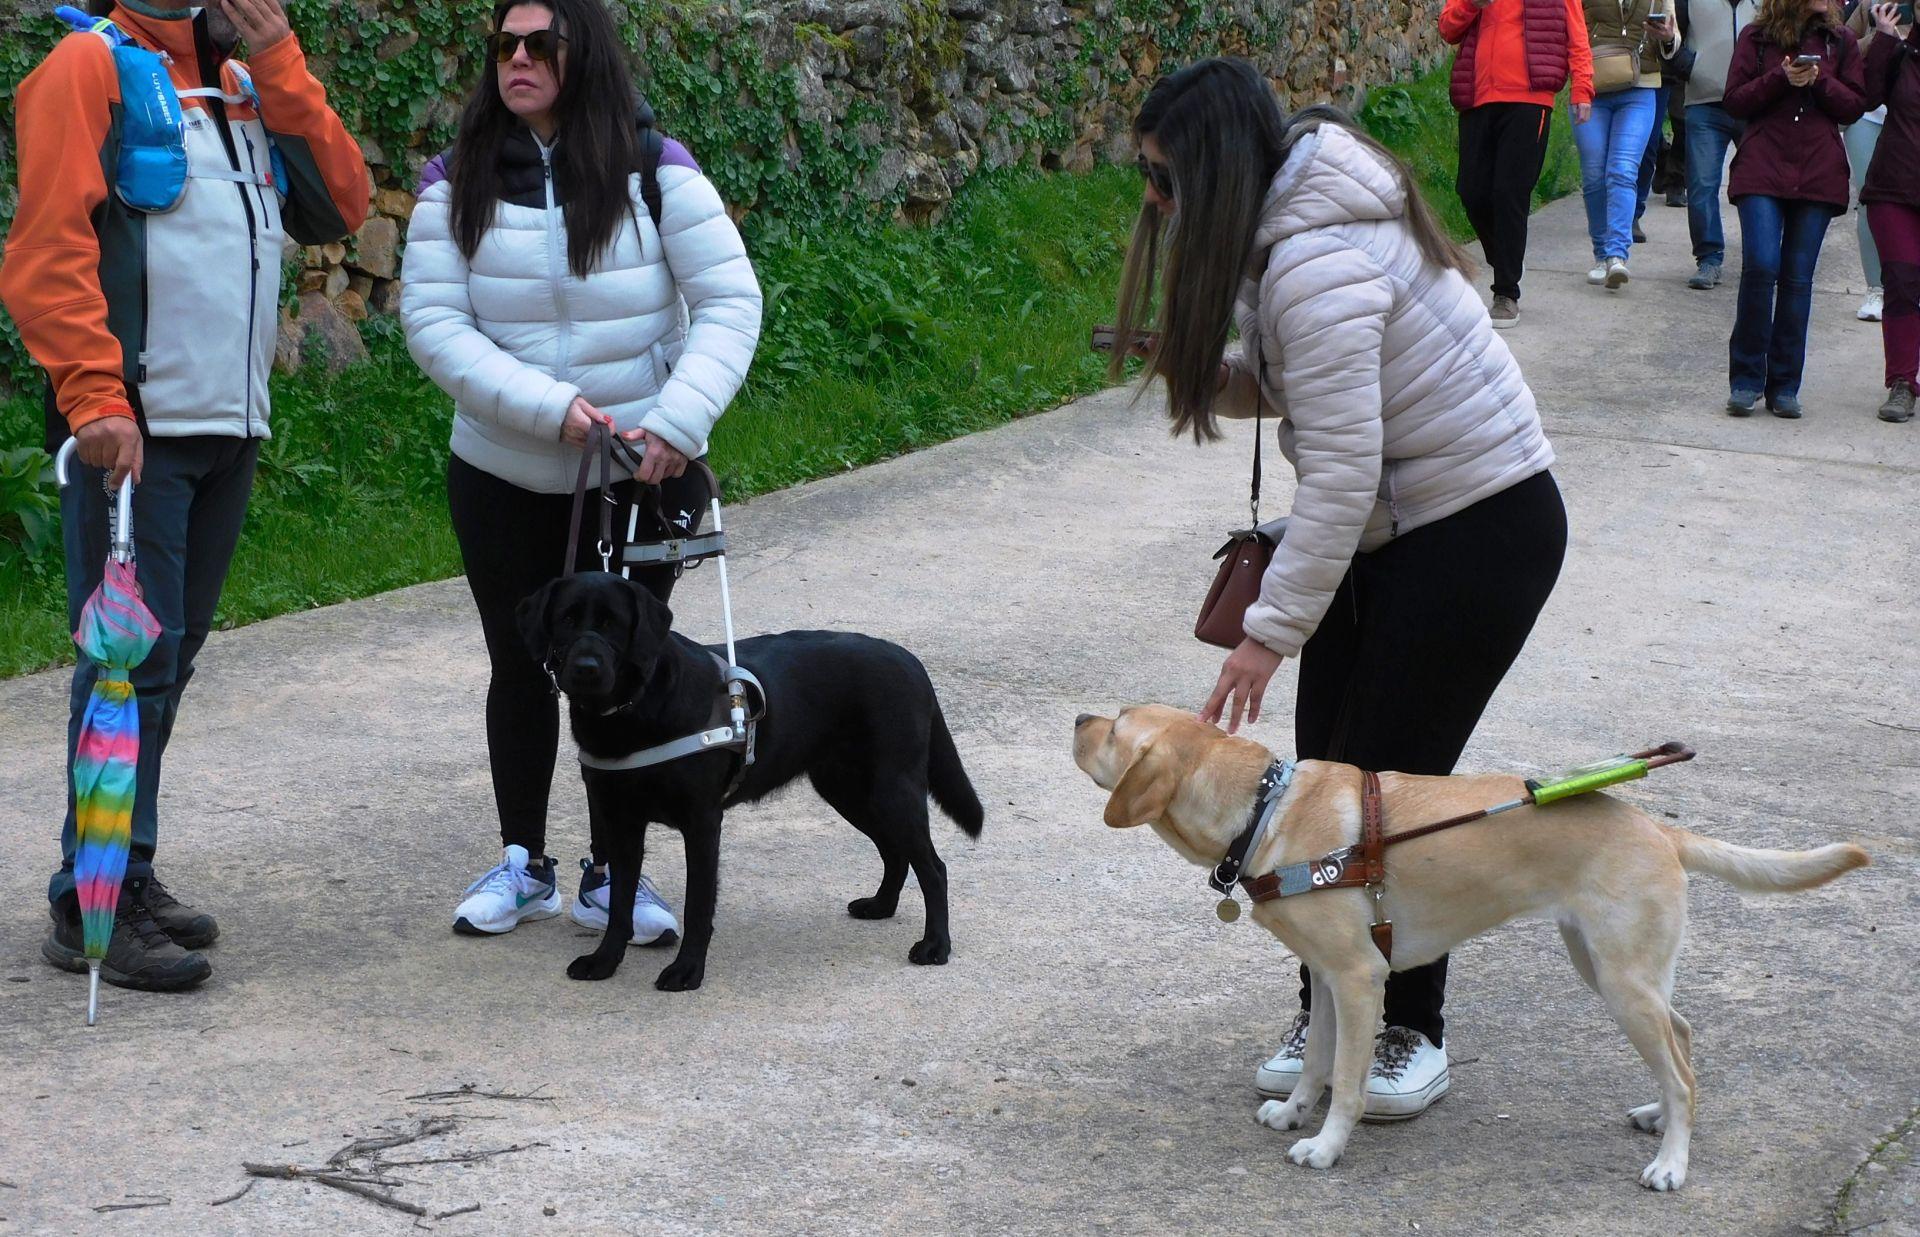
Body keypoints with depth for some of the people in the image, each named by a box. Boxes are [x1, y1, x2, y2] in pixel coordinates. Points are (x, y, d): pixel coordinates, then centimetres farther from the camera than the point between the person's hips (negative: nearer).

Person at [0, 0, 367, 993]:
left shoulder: (245, 84, 17)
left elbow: (340, 206, 5)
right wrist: (94, 396, -21)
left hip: (229, 427, 7)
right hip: (134, 430, -7)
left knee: (168, 659, 11)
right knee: (131, 658, -8)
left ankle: (130, 877, 20)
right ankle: (92, 906, -2)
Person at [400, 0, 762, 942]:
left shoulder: (655, 170, -10)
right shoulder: (459, 181, -6)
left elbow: (730, 302, -13)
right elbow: (432, 320, -13)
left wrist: (679, 420, -27)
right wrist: (549, 406, -24)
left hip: (646, 478, -1)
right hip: (504, 477, 1)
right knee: (520, 667, 13)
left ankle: (613, 872, 21)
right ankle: (522, 864, 28)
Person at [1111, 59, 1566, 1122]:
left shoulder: (1320, 265, -27)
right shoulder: (1280, 227, 4)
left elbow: (1341, 472, -29)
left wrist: (1271, 632, -26)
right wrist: (1204, 374, -5)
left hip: (1481, 532, -10)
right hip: (1384, 530, 10)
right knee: (1323, 777, 7)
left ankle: (1410, 1031, 9)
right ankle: (1326, 1014, 17)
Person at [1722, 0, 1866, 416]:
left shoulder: (1841, 41, 10)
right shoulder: (1757, 37, 4)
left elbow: (1855, 106, 7)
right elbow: (1735, 102, 2)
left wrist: (1819, 80, -10)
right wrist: (1781, 78, -13)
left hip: (1818, 176, 2)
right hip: (1762, 171, -2)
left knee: (1798, 277, 2)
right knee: (1760, 268, -14)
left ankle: (1784, 386, 8)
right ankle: (1746, 379, -2)